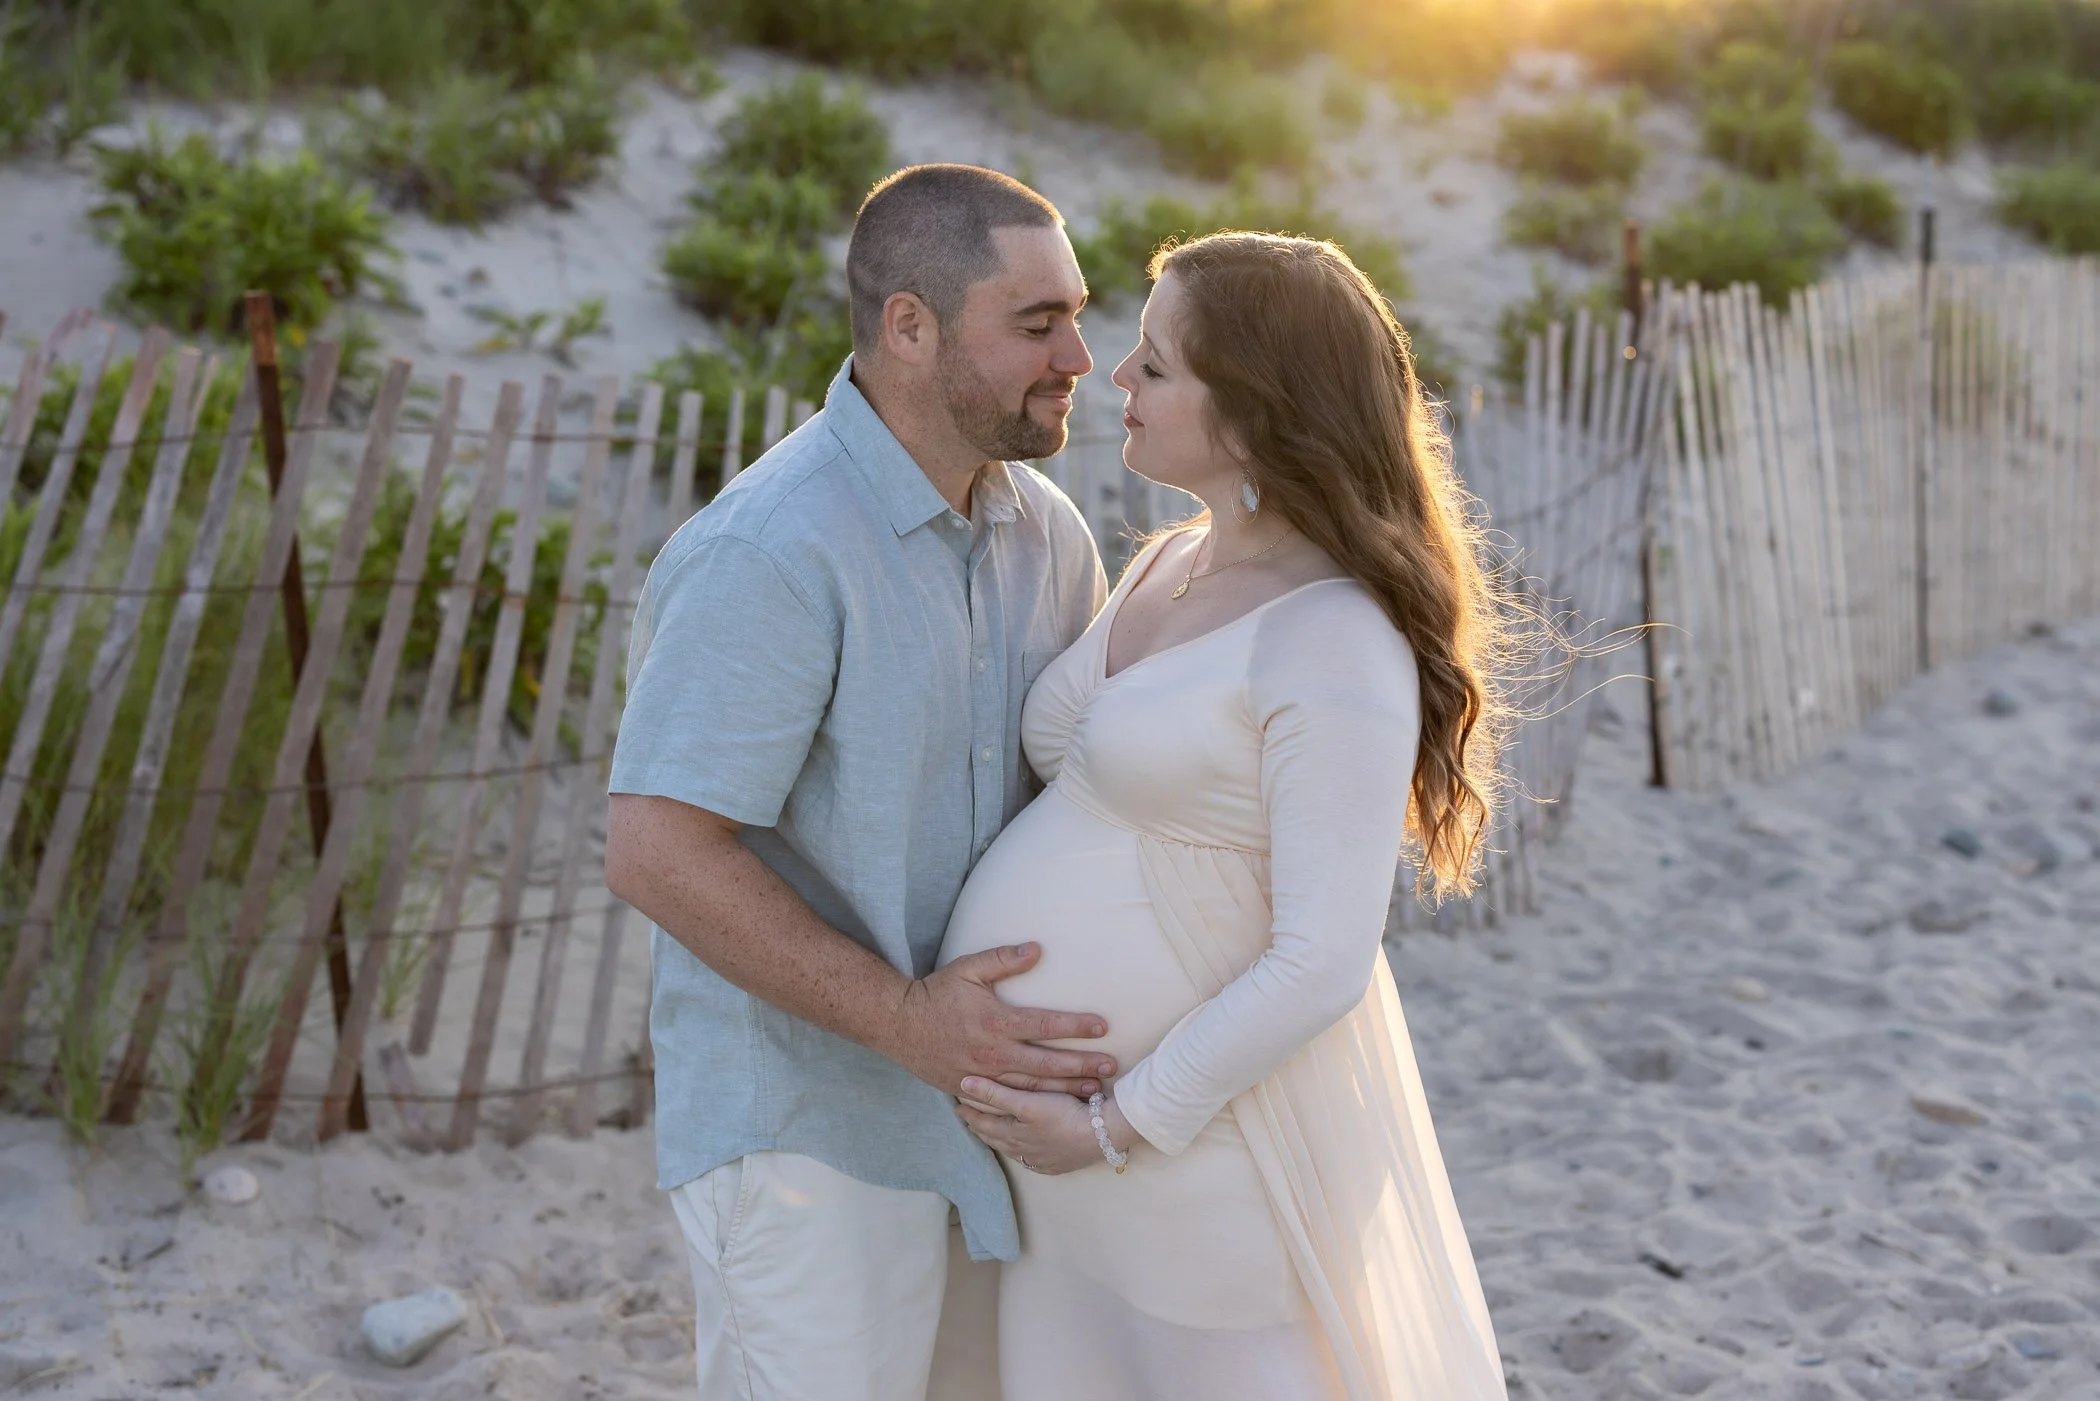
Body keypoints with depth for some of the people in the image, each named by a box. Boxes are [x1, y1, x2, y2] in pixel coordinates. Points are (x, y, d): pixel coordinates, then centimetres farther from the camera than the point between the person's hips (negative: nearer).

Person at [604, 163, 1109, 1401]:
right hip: (807, 1123, -8)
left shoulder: (1043, 530, 2)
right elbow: (657, 855, -26)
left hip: (980, 1084, 8)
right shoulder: (772, 555, -23)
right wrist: (908, 1020, -26)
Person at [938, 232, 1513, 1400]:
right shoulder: (1172, 567, 7)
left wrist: (1115, 1130, -17)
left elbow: (1322, 963, -22)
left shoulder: (1337, 642, -20)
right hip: (1057, 1097, 8)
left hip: (1202, 1116, -8)